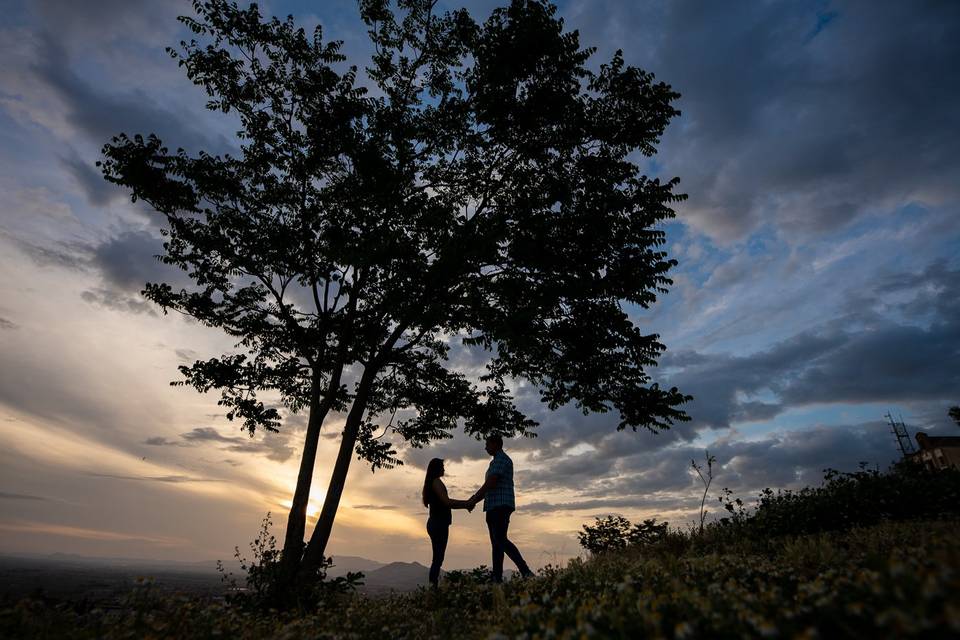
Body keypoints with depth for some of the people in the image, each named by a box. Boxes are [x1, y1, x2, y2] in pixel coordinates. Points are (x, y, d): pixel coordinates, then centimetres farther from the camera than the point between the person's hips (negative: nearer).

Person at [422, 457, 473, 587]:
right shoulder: (436, 482, -10)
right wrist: (466, 504, -11)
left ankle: (433, 586, 9)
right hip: (439, 524, -10)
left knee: (437, 558, 10)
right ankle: (433, 585, -12)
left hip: (435, 523, 10)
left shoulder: (430, 483, 19)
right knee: (438, 558, -9)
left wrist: (465, 504, 12)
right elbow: (447, 502, -19)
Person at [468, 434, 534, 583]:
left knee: (501, 540, -15)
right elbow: (488, 487, 22)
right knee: (497, 543, 5)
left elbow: (490, 483, -16)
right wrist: (474, 499, 12)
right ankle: (497, 578, 5)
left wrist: (473, 500, -11)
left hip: (501, 506, -10)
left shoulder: (502, 459, -7)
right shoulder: (496, 462, 23)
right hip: (494, 507, 10)